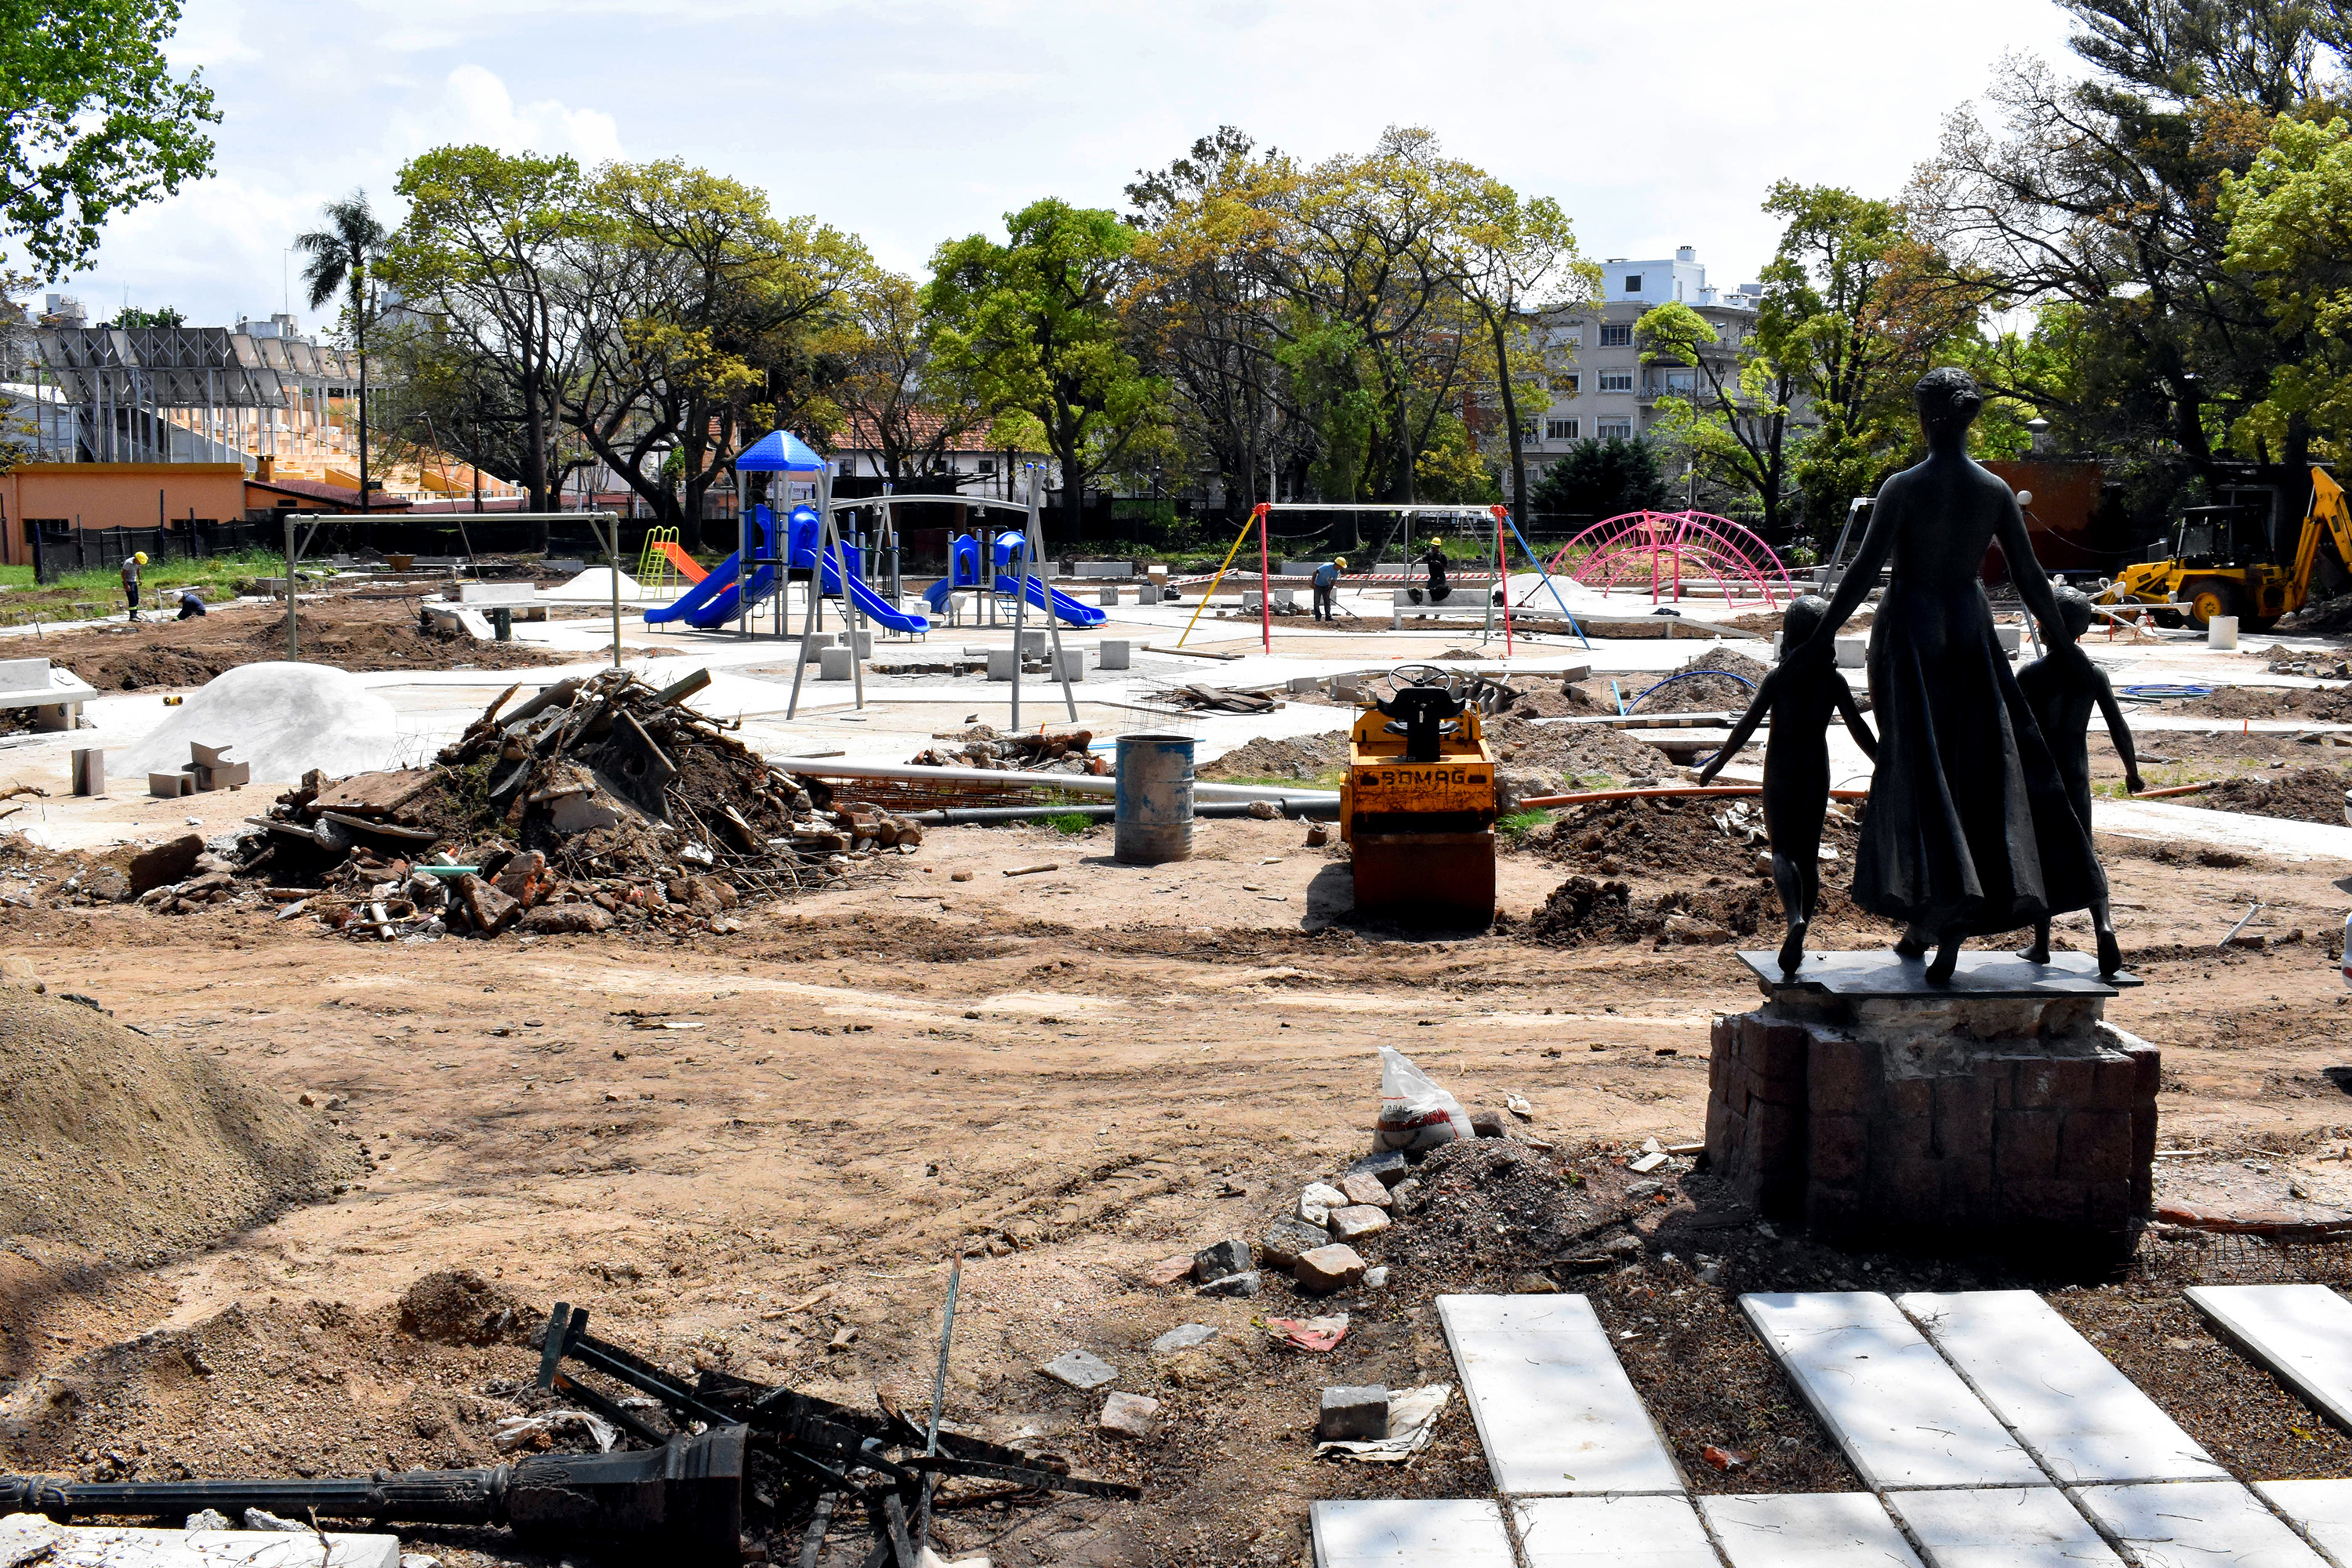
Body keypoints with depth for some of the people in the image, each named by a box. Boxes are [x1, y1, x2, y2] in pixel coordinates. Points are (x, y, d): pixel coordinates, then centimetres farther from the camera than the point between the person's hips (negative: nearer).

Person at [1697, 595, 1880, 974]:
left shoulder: (1776, 679, -7)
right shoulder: (1834, 681, -3)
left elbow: (1747, 723, -11)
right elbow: (1859, 730, -1)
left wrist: (1718, 762, -2)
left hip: (1780, 769, -2)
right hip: (1816, 769, 2)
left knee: (1783, 851, -4)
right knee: (1808, 855, 10)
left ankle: (1795, 920, -31)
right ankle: (1797, 941, 12)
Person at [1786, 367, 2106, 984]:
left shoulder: (1903, 488, -11)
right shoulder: (1996, 492, 0)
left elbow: (1865, 569, -14)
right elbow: (2029, 576, 4)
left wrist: (1825, 635, -7)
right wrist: (2061, 640, 15)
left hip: (1907, 630, -3)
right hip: (1968, 631, 4)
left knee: (1916, 766, 1)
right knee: (1975, 770, 6)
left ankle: (1939, 900, -13)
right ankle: (1950, 928, 3)